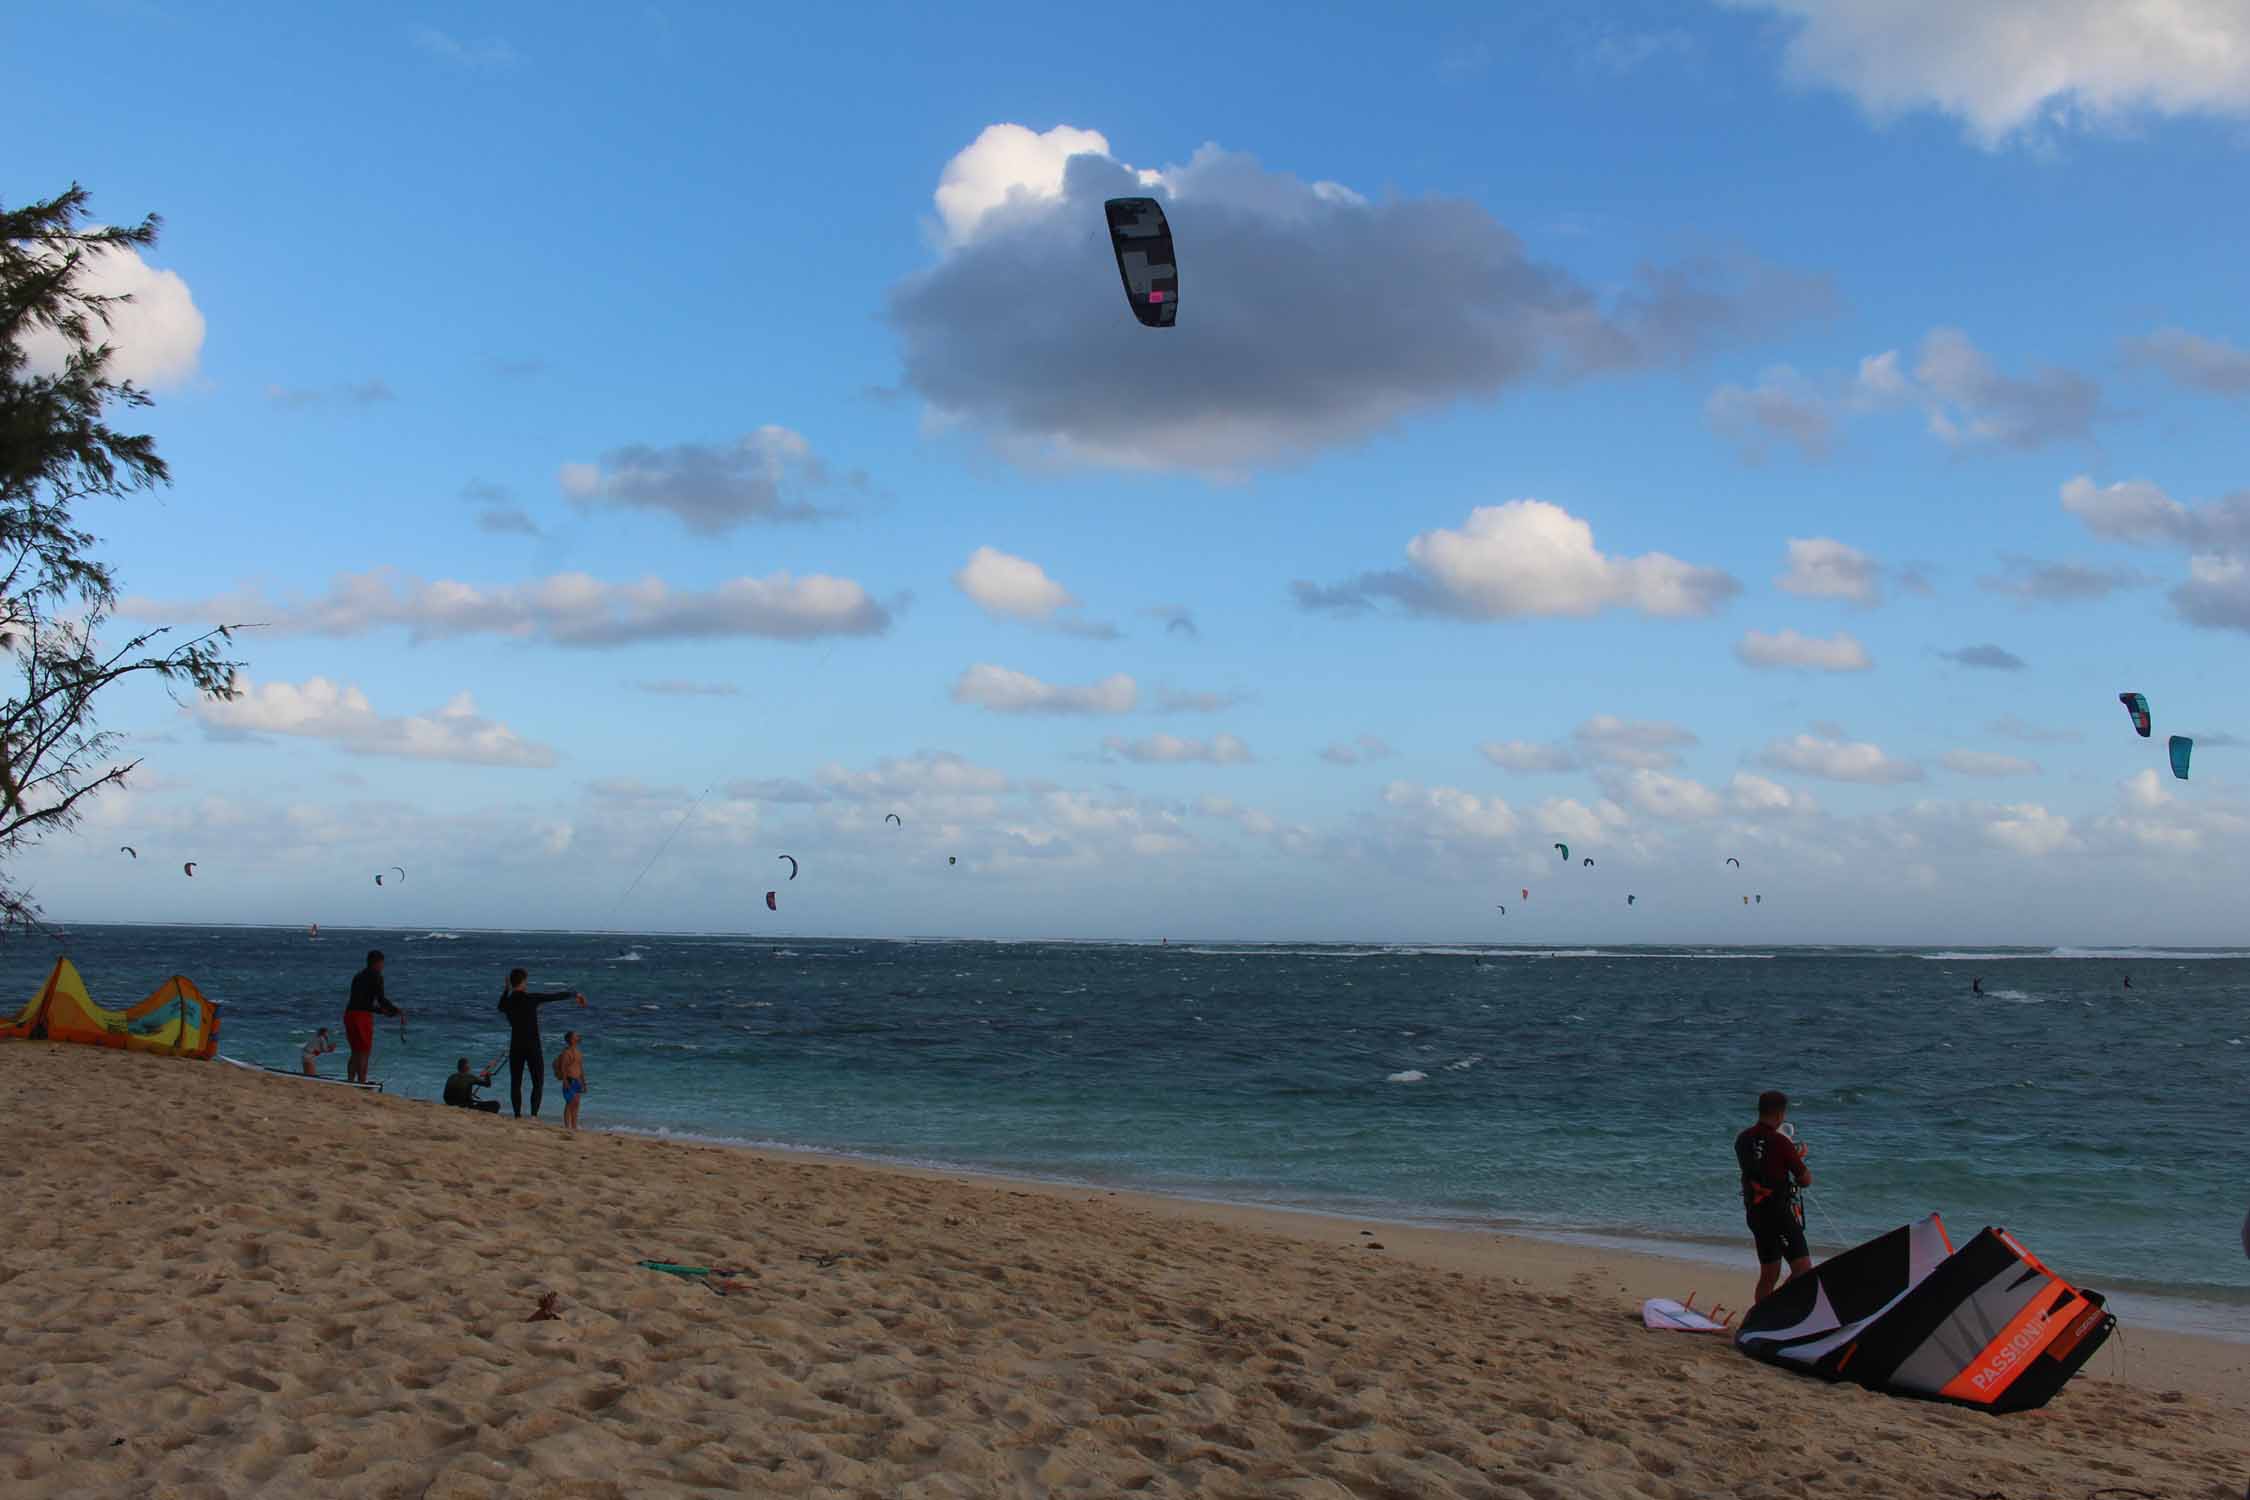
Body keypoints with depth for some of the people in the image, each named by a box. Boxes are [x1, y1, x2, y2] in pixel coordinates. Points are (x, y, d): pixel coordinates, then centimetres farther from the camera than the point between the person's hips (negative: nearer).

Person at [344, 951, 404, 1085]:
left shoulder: (358, 976, 22)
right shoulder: (376, 976, -2)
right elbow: (381, 999, -10)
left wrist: (381, 1011, 29)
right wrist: (396, 1010, 2)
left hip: (349, 1013, 7)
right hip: (363, 1016, -7)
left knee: (356, 1052, 16)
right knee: (364, 1053, -2)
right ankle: (361, 1084, -3)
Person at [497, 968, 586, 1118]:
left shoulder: (507, 1001, 1)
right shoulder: (531, 998, -11)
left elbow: (500, 1007, 28)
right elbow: (557, 996, -3)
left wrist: (506, 989, 31)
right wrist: (575, 994, 11)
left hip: (516, 1047, 4)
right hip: (533, 1047, -4)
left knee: (515, 1083, 9)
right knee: (538, 1082, 2)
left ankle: (518, 1116, 6)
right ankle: (534, 1115, -10)